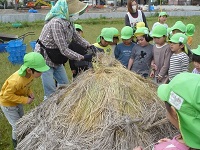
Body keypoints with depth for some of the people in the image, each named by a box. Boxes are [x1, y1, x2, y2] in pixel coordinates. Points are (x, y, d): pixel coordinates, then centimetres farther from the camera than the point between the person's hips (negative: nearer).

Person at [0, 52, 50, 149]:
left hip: (17, 101, 8)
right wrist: (24, 100, -30)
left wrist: (29, 92, -13)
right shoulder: (16, 81, -43)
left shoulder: (29, 74, -19)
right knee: (17, 126, 1)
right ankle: (17, 144, 26)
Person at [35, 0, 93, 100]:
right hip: (45, 60, -9)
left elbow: (76, 37, 9)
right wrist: (83, 58, -30)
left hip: (56, 60, 9)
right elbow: (64, 50, -31)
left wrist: (89, 46, -7)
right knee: (51, 92, -6)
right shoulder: (56, 23, -31)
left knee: (64, 85, 16)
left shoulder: (68, 22, -4)